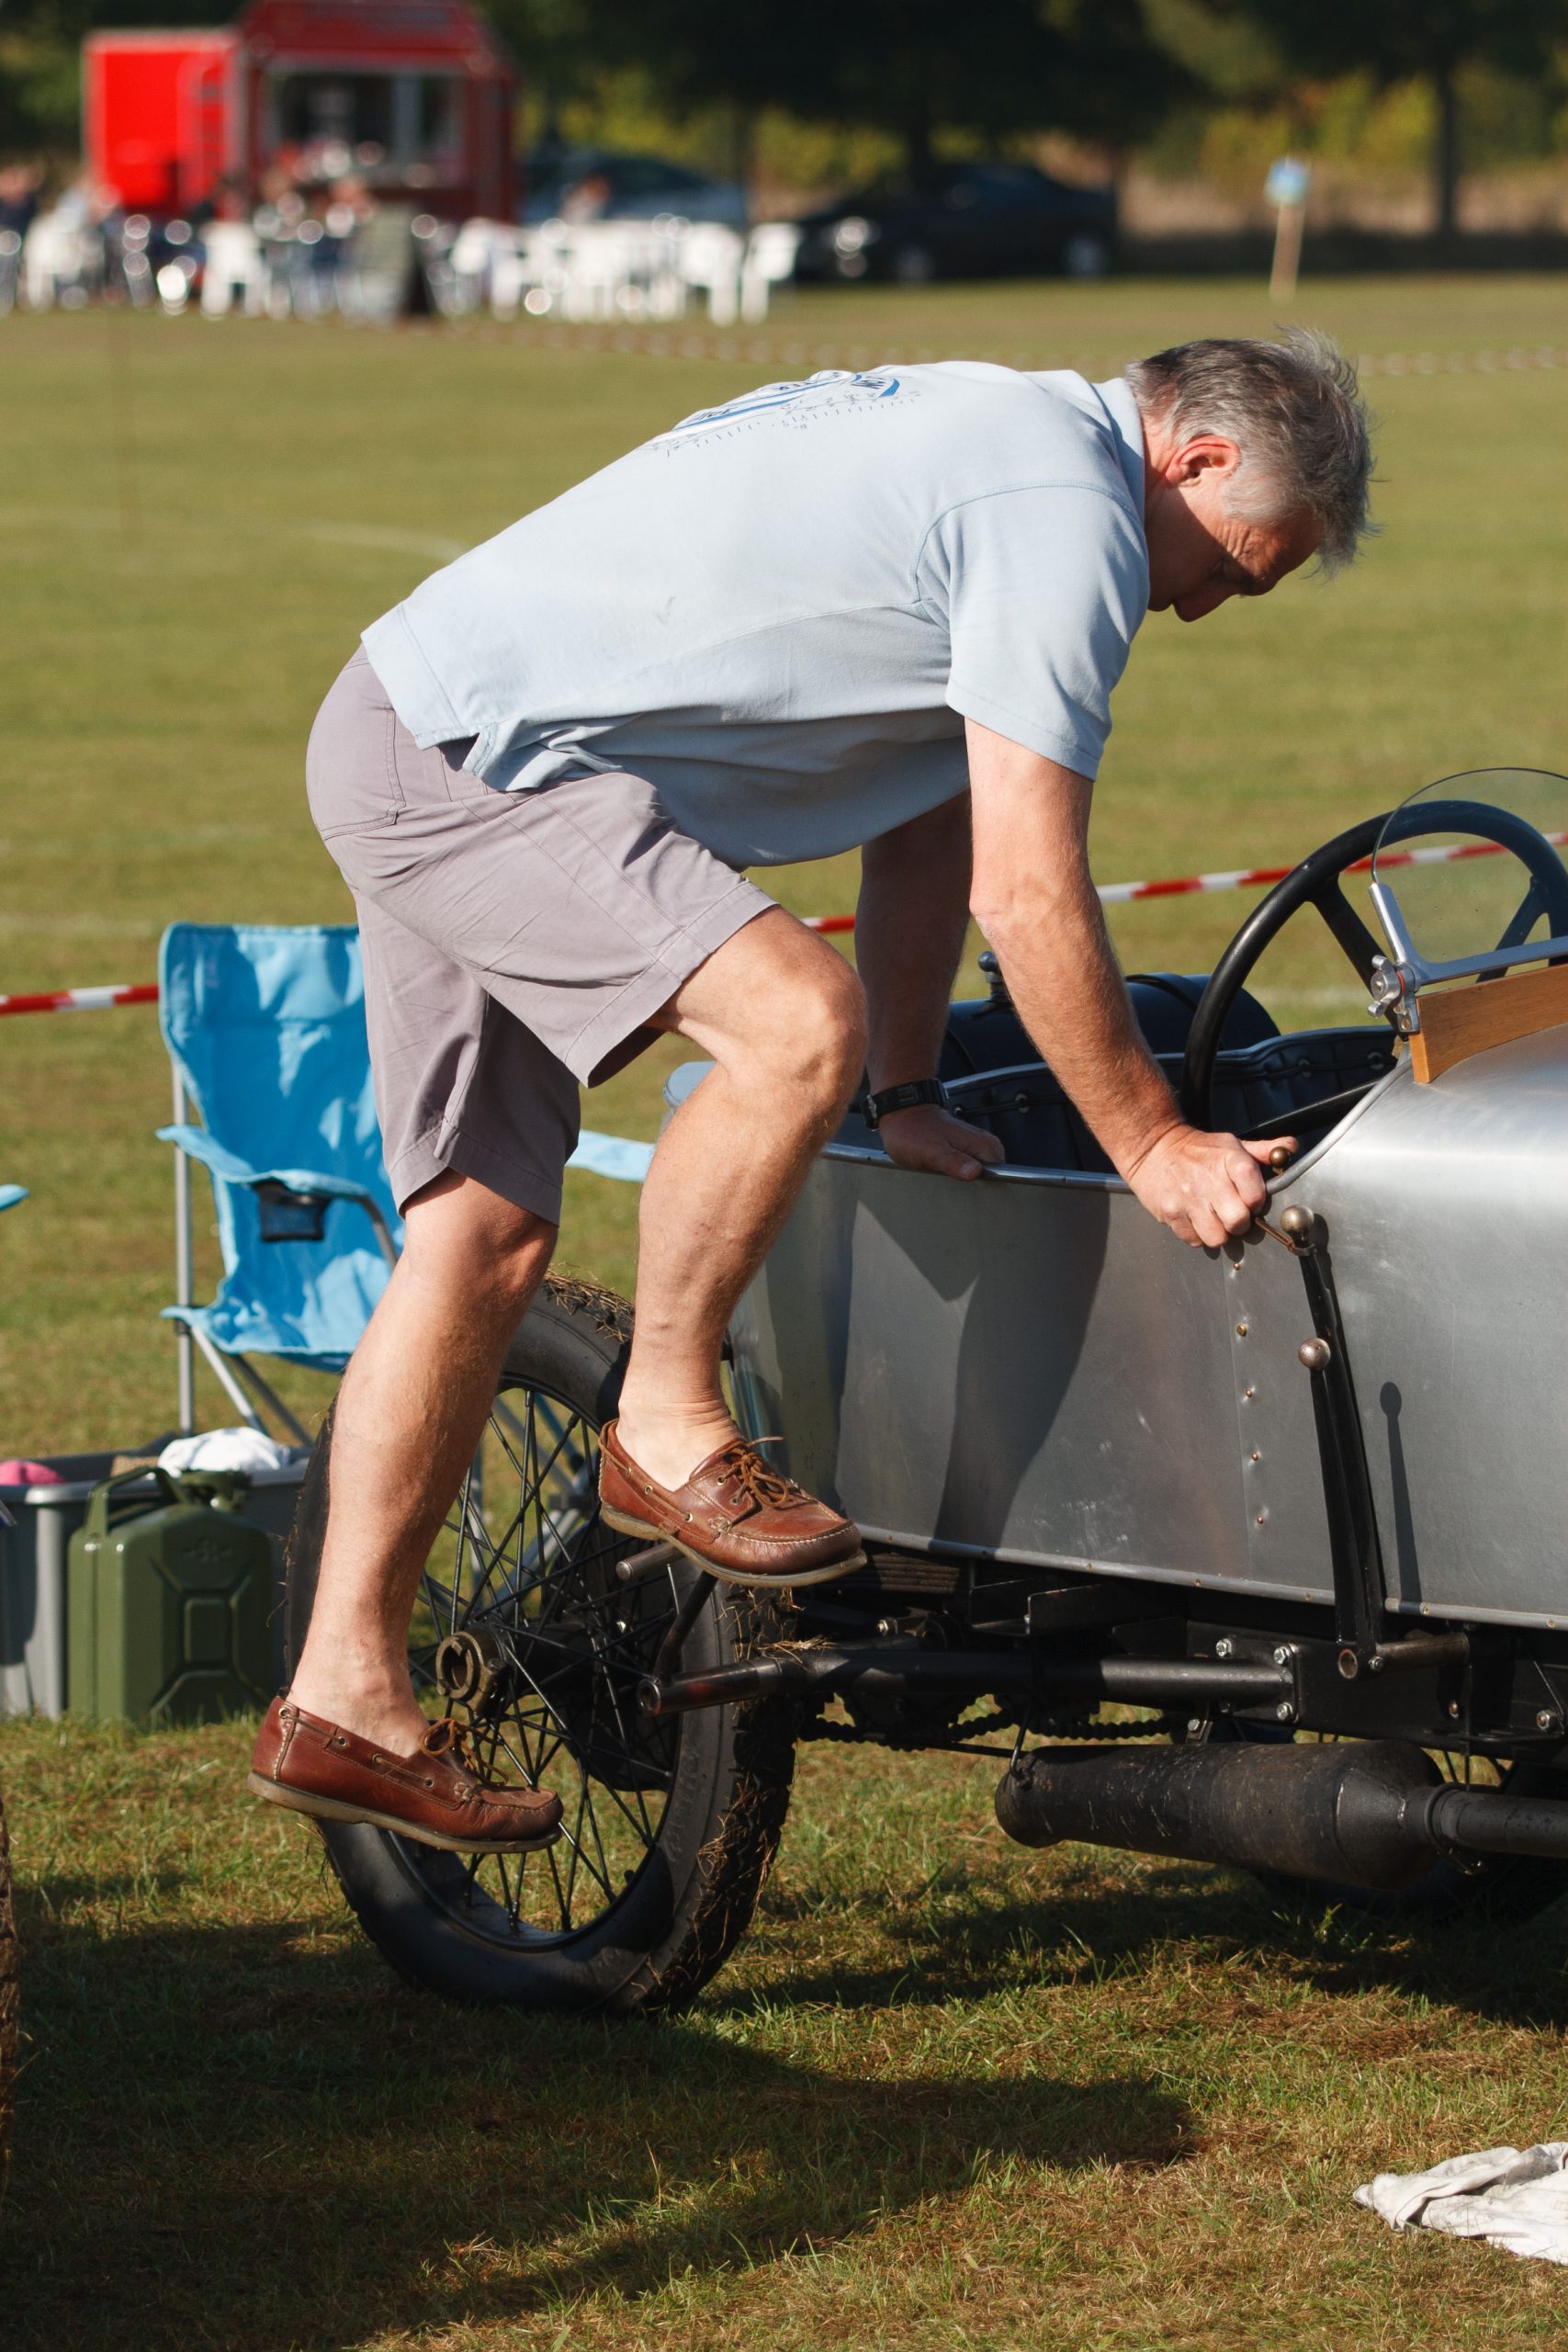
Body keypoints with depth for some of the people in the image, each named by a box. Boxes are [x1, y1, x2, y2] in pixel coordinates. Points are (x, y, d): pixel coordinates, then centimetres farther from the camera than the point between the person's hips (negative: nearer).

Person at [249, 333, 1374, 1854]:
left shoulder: (987, 442, 18)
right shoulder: (1073, 514, -15)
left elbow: (928, 815, 22)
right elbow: (1025, 892, -16)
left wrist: (911, 1099, 21)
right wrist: (1152, 1149, -8)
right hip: (471, 756, -11)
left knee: (489, 1233, 9)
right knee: (801, 1019, -25)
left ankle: (343, 1698, 11)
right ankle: (666, 1432, -7)